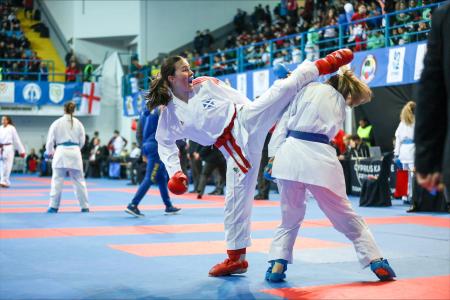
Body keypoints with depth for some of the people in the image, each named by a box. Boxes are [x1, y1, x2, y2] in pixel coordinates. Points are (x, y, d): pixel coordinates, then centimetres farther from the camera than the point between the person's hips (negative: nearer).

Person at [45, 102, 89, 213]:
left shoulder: (57, 123, -2)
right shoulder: (78, 123, 5)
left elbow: (50, 139, 1)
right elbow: (82, 140, 11)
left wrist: (50, 152, 19)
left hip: (61, 152, -2)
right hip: (75, 153, 2)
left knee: (57, 180, 4)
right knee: (79, 180, 9)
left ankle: (53, 206, 2)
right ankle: (85, 206, 14)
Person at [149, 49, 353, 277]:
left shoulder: (205, 84, 1)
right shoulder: (169, 116, 1)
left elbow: (237, 98, 9)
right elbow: (165, 145, 13)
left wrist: (266, 116, 10)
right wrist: (175, 173, 0)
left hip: (247, 121, 0)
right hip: (234, 149, 1)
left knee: (285, 87, -16)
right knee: (236, 198, 2)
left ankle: (325, 64, 4)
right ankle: (236, 257, 14)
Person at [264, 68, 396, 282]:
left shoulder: (307, 88, 12)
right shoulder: (340, 102, 16)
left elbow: (285, 121, 5)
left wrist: (274, 154, 5)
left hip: (289, 155, 1)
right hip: (319, 160, -1)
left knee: (290, 216, 18)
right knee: (345, 216, 13)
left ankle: (277, 264, 6)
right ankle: (376, 261, 14)